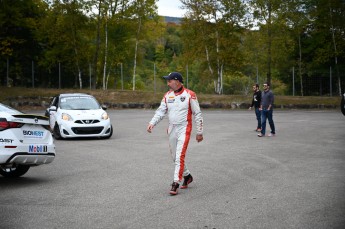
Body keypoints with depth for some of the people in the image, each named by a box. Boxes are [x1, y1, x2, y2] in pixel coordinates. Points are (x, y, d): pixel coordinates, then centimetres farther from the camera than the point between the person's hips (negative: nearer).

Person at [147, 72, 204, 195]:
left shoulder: (189, 95, -7)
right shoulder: (167, 95, 7)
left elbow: (197, 114, -3)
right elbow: (161, 111, 5)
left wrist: (199, 132, -2)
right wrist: (152, 123, -12)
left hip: (184, 130, -6)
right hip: (171, 130, 6)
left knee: (180, 157, -13)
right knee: (175, 157, 14)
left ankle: (175, 184, -11)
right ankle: (187, 176, 35)